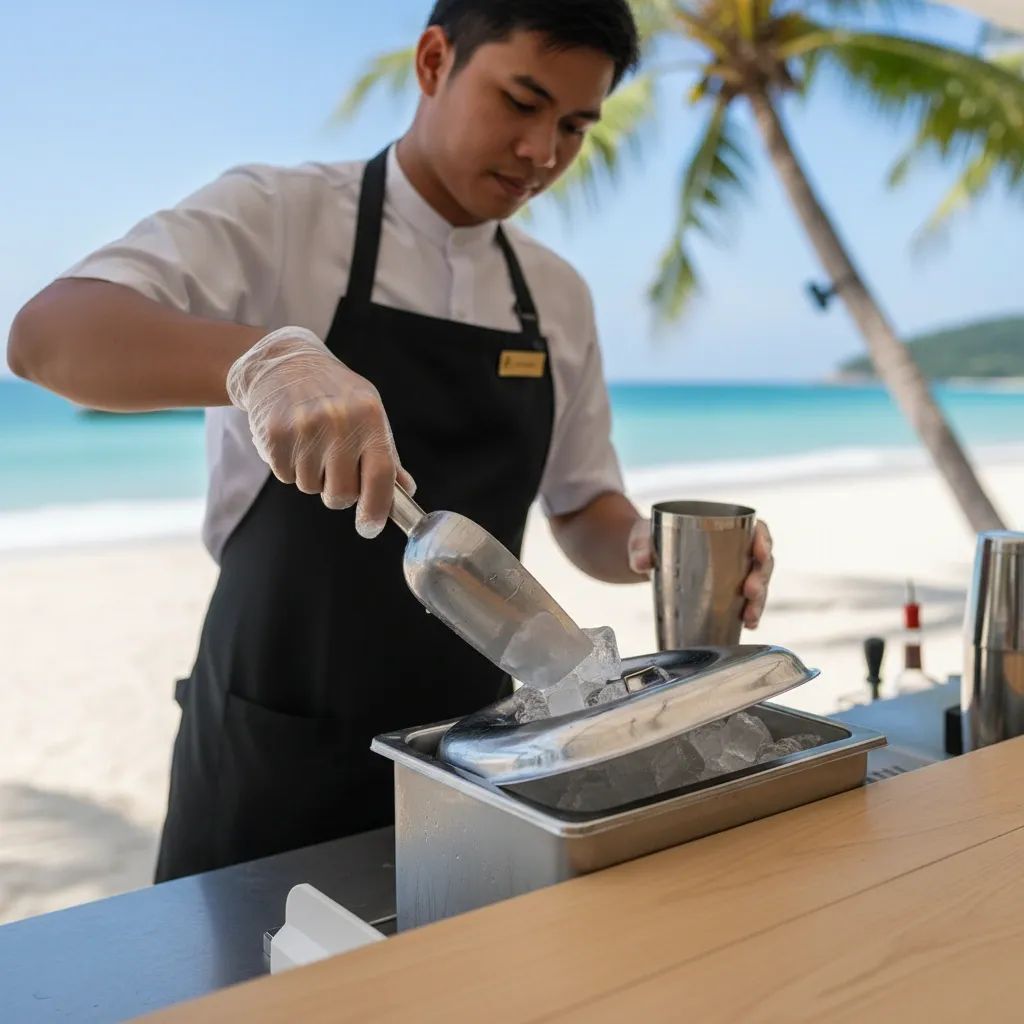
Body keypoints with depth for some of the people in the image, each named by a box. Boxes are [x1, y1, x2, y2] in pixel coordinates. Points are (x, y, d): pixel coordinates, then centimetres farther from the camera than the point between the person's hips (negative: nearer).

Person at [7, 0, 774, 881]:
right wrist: (264, 357, -41)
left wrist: (647, 546, -12)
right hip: (278, 749, -4)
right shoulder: (277, 215, -9)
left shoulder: (559, 297, 5)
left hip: (467, 748, 4)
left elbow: (584, 513, 11)